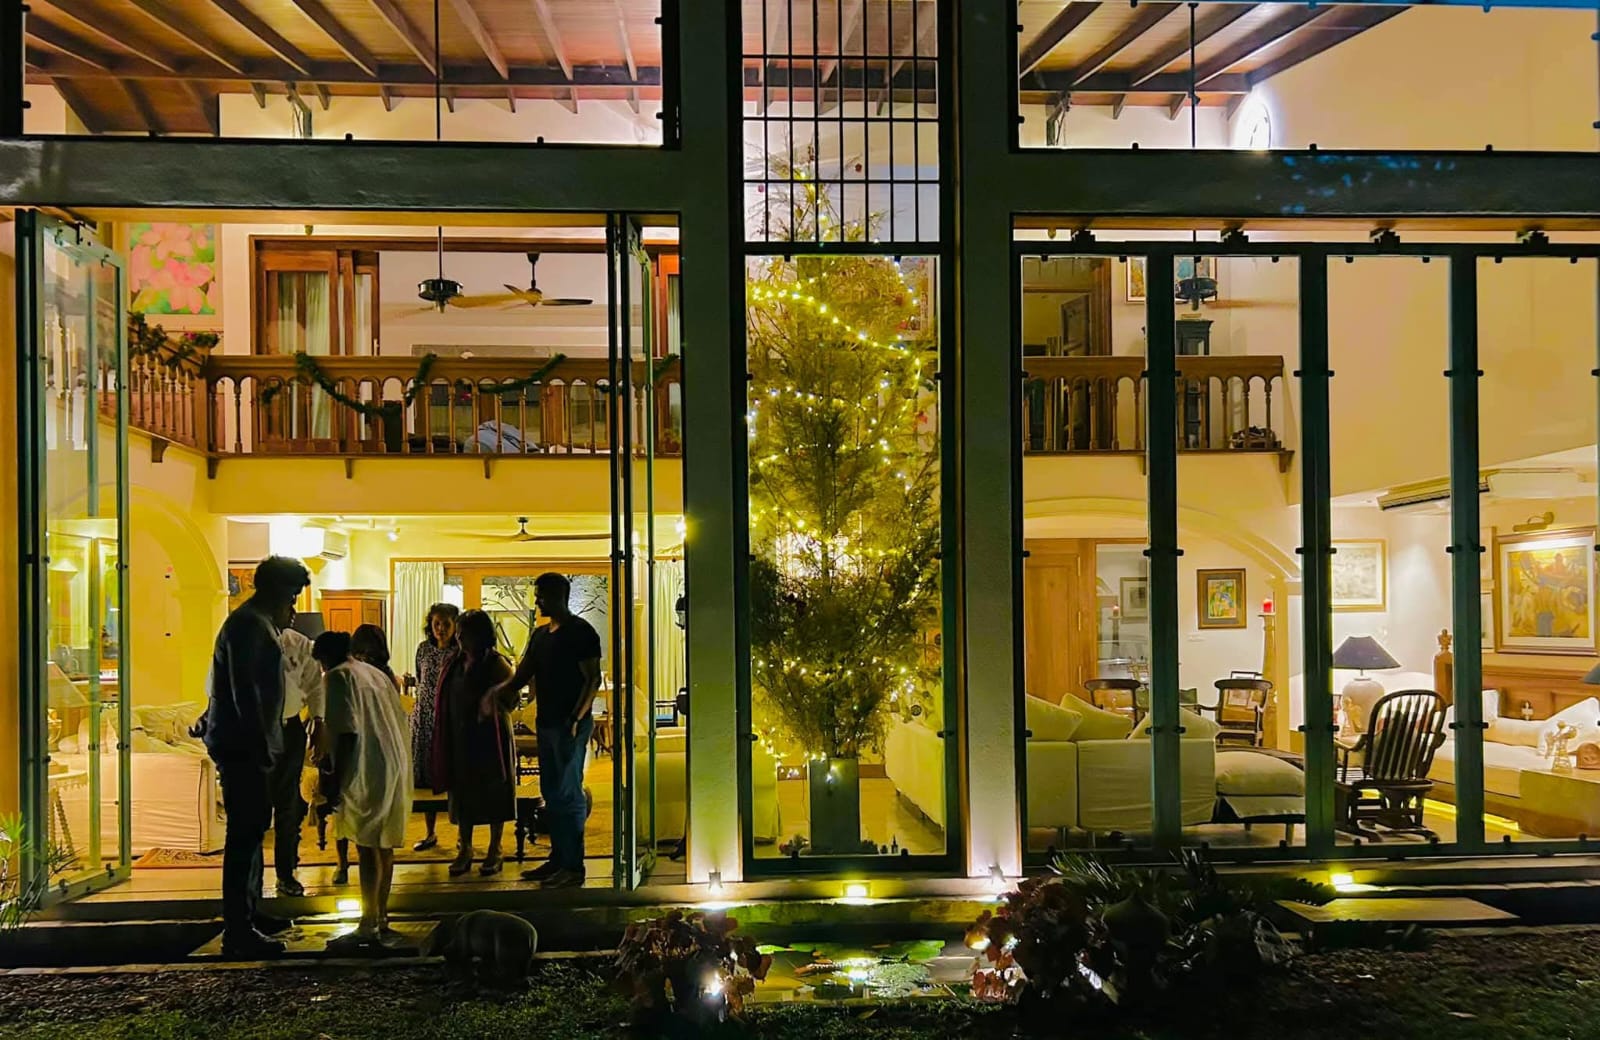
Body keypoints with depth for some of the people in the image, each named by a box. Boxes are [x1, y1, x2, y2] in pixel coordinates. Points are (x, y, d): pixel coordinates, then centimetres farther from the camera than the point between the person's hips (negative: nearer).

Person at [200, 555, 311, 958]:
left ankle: (249, 912, 32)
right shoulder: (248, 626, -16)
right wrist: (263, 751, -24)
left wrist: (283, 626, 14)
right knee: (246, 833, -9)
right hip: (242, 746, -11)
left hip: (246, 745, 11)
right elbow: (246, 694, -23)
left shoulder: (257, 624, 17)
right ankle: (238, 932, -6)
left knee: (252, 829, 19)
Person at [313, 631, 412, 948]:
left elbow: (347, 732, -16)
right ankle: (382, 919, 19)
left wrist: (336, 781, -15)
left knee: (367, 848, -5)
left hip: (367, 771, -8)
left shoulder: (338, 677, -5)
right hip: (394, 767, 8)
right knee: (384, 847, 13)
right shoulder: (375, 673, 19)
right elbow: (399, 723, 18)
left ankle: (369, 925, -3)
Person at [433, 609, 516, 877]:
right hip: (459, 738, 5)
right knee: (462, 792, 8)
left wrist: (495, 698, -33)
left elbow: (513, 698, -12)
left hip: (489, 738, -5)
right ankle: (465, 850, 19)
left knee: (493, 792, 2)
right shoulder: (453, 662, 8)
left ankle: (495, 852, 13)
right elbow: (446, 701, 17)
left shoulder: (495, 663, -9)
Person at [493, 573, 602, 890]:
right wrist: (497, 692, -6)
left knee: (568, 794, -7)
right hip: (546, 722, 9)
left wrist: (575, 719, -21)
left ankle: (574, 866, -2)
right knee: (551, 794, 13)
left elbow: (593, 679, -14)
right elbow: (522, 675, 13)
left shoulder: (580, 632, -10)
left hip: (570, 724, -9)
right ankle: (557, 859, 22)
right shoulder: (540, 634, 16)